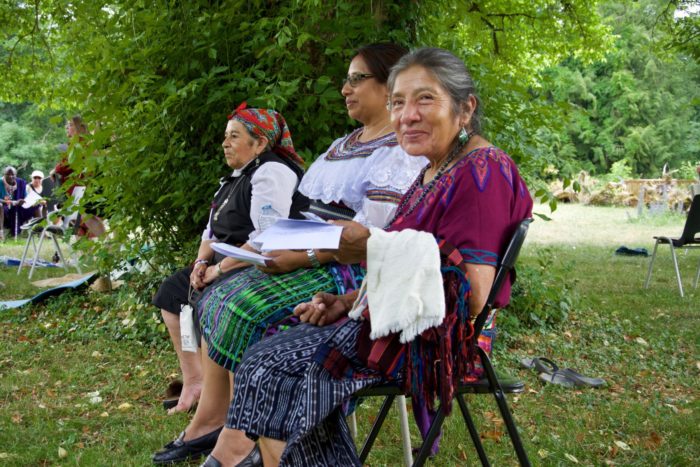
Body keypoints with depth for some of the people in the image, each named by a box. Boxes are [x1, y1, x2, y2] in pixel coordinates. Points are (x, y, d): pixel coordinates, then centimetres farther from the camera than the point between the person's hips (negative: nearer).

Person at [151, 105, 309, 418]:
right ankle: (193, 381, 6)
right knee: (172, 292, 8)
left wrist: (220, 268, -21)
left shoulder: (272, 172, -15)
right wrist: (202, 261, -1)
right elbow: (212, 230, 18)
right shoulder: (237, 176, 17)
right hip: (227, 265, 11)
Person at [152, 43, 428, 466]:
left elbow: (369, 233, -22)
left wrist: (303, 257, -23)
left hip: (353, 272, -10)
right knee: (220, 297, -2)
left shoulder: (401, 151, -11)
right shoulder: (343, 145, 21)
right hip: (312, 261, 10)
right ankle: (210, 419, -2)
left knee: (247, 307, -26)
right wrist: (279, 246, 4)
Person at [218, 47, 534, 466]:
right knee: (266, 358, 1)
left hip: (440, 341, -10)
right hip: (397, 321, 10)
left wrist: (374, 250, -25)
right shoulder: (435, 171, 14)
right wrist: (348, 302, 3)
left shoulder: (482, 170, -16)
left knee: (271, 369, -13)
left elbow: (472, 297, -24)